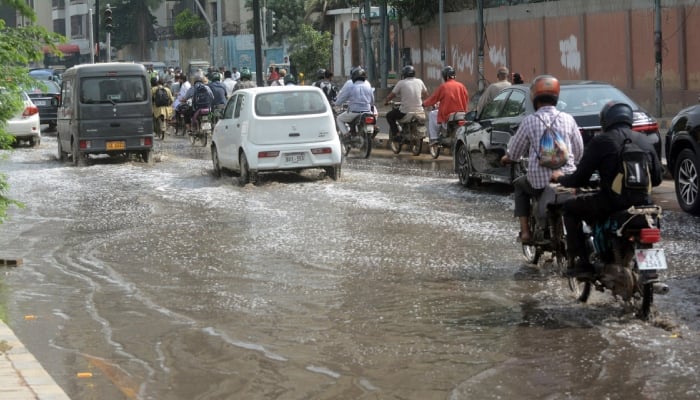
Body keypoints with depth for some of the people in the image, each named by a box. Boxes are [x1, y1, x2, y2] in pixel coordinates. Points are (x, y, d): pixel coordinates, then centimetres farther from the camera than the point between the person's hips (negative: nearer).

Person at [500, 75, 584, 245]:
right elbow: (579, 152, 7)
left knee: (520, 186, 29)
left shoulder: (529, 121, -6)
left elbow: (515, 152, 5)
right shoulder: (568, 119, 0)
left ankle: (525, 230, 16)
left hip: (539, 181, -2)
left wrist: (507, 157, 28)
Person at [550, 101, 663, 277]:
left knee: (570, 208, 15)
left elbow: (580, 179, -3)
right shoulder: (644, 142, 13)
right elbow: (657, 178, 17)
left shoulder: (601, 141, -3)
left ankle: (580, 262, 4)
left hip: (613, 203, -6)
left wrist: (560, 178, 17)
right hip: (643, 202, 6)